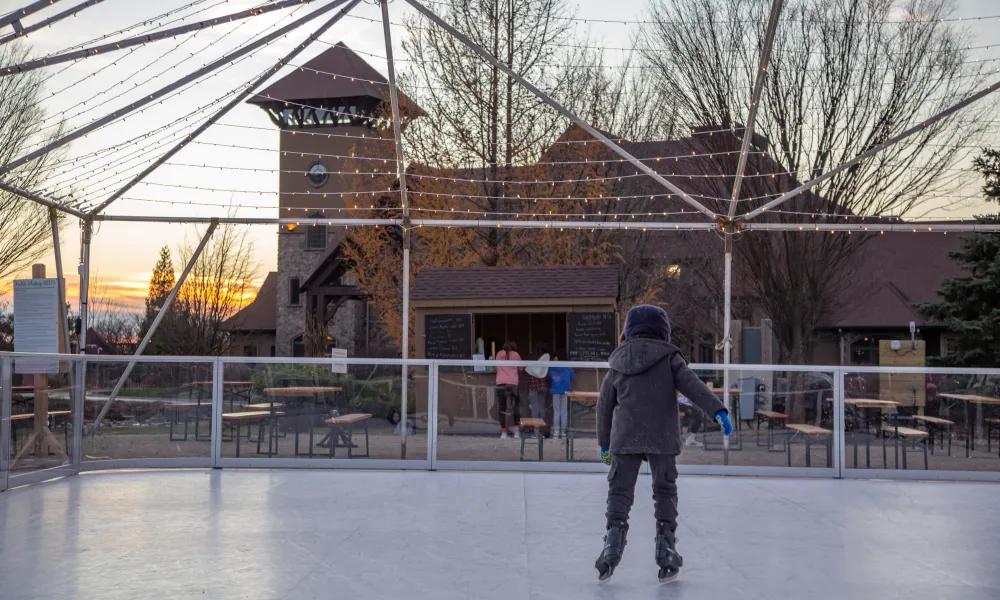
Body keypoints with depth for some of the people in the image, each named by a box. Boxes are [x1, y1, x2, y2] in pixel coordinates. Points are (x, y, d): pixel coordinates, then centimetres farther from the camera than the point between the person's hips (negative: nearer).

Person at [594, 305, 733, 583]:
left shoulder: (618, 364, 11)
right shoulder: (669, 358, 3)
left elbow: (604, 405, 14)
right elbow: (693, 386, -10)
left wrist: (604, 442, 23)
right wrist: (718, 410, -14)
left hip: (625, 440, 1)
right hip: (662, 438, -1)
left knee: (619, 491, 7)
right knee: (665, 492, 9)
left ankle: (613, 547, -6)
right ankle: (666, 554, 9)